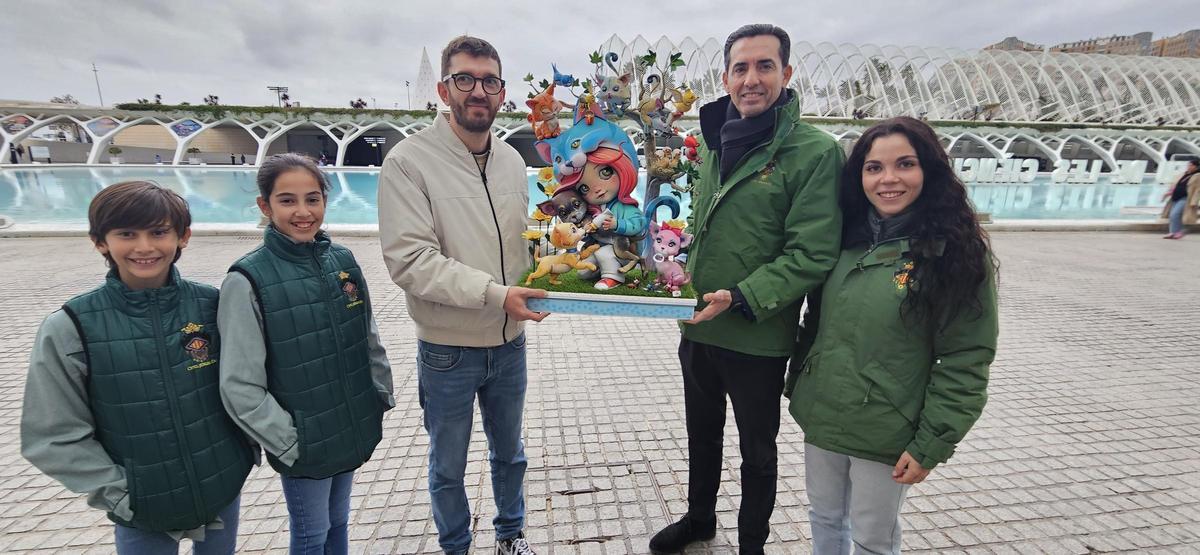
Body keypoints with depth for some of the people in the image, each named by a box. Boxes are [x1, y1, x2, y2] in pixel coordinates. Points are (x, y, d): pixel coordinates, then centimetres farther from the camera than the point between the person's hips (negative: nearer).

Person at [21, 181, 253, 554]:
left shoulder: (211, 306, -8)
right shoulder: (70, 328, -11)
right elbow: (54, 438, -6)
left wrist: (245, 450, 0)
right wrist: (120, 495, -9)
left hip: (224, 494, 2)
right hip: (142, 514, -1)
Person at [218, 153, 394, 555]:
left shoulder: (342, 260, -2)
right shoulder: (248, 280, -16)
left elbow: (370, 340, 8)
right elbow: (241, 387, -14)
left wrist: (382, 397, 6)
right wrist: (289, 442, -12)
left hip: (354, 429, 4)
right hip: (304, 444, -4)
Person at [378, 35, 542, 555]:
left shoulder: (512, 160, 2)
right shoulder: (409, 160, -14)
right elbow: (409, 260, -21)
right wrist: (495, 293, -27)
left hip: (508, 343, 5)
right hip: (447, 350, -4)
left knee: (509, 451, 23)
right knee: (448, 467, 17)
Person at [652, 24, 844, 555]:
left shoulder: (816, 151, -14)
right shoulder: (714, 143, 6)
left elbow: (811, 254, -19)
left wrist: (740, 299, -26)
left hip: (759, 339, -6)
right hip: (697, 328, 6)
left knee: (757, 450, 16)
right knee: (701, 433, 24)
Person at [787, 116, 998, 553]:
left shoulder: (955, 252, -13)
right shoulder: (845, 237, 1)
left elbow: (964, 361, -12)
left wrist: (931, 444, -13)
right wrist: (797, 383, 12)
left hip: (884, 435, -4)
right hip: (820, 418, 5)